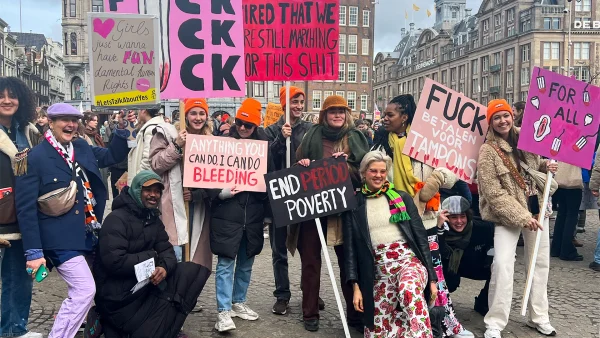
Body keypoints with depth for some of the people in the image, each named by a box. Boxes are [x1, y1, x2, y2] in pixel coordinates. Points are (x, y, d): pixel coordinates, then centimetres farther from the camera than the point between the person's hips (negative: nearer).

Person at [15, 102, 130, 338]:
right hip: (61, 237, -7)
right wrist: (34, 252, -17)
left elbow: (114, 156, 20)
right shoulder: (35, 157, -11)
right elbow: (26, 208, -13)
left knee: (81, 292, 17)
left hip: (87, 233, 7)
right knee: (85, 291, -12)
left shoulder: (82, 147, 7)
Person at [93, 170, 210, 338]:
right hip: (118, 296, -8)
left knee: (194, 271, -4)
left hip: (143, 283, 8)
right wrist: (152, 257, -16)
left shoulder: (154, 219, 10)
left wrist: (165, 267, -20)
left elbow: (166, 250, 4)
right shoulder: (117, 219, -16)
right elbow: (114, 261, -27)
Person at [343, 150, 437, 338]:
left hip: (409, 259, -2)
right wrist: (356, 286, -1)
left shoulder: (402, 198, 9)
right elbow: (350, 247, 6)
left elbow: (420, 236, 8)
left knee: (409, 291, -38)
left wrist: (432, 277, 4)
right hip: (379, 270, 2)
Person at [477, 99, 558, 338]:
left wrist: (546, 166, -2)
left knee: (540, 263, 12)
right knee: (503, 265, -17)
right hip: (508, 214, -6)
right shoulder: (488, 151, -13)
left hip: (537, 207, 6)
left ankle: (539, 318, 27)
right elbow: (494, 193, -17)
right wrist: (521, 217, -21)